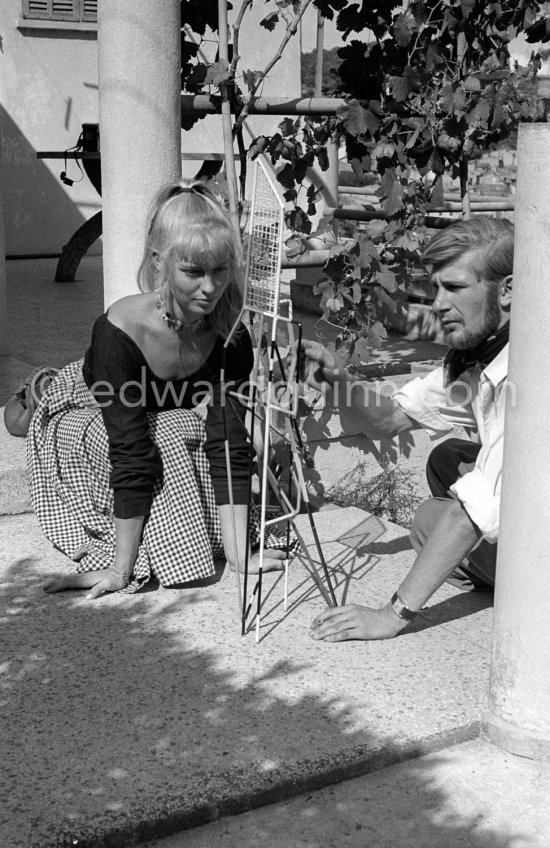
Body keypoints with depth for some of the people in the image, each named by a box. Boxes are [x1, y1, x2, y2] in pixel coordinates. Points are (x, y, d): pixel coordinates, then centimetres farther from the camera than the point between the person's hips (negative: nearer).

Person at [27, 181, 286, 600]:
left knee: (214, 426, -24)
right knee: (166, 441, -32)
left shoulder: (230, 336, -25)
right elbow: (133, 455, -41)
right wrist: (122, 569, -37)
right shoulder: (119, 330, -39)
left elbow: (231, 444, -27)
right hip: (78, 420, -5)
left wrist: (238, 555, -31)